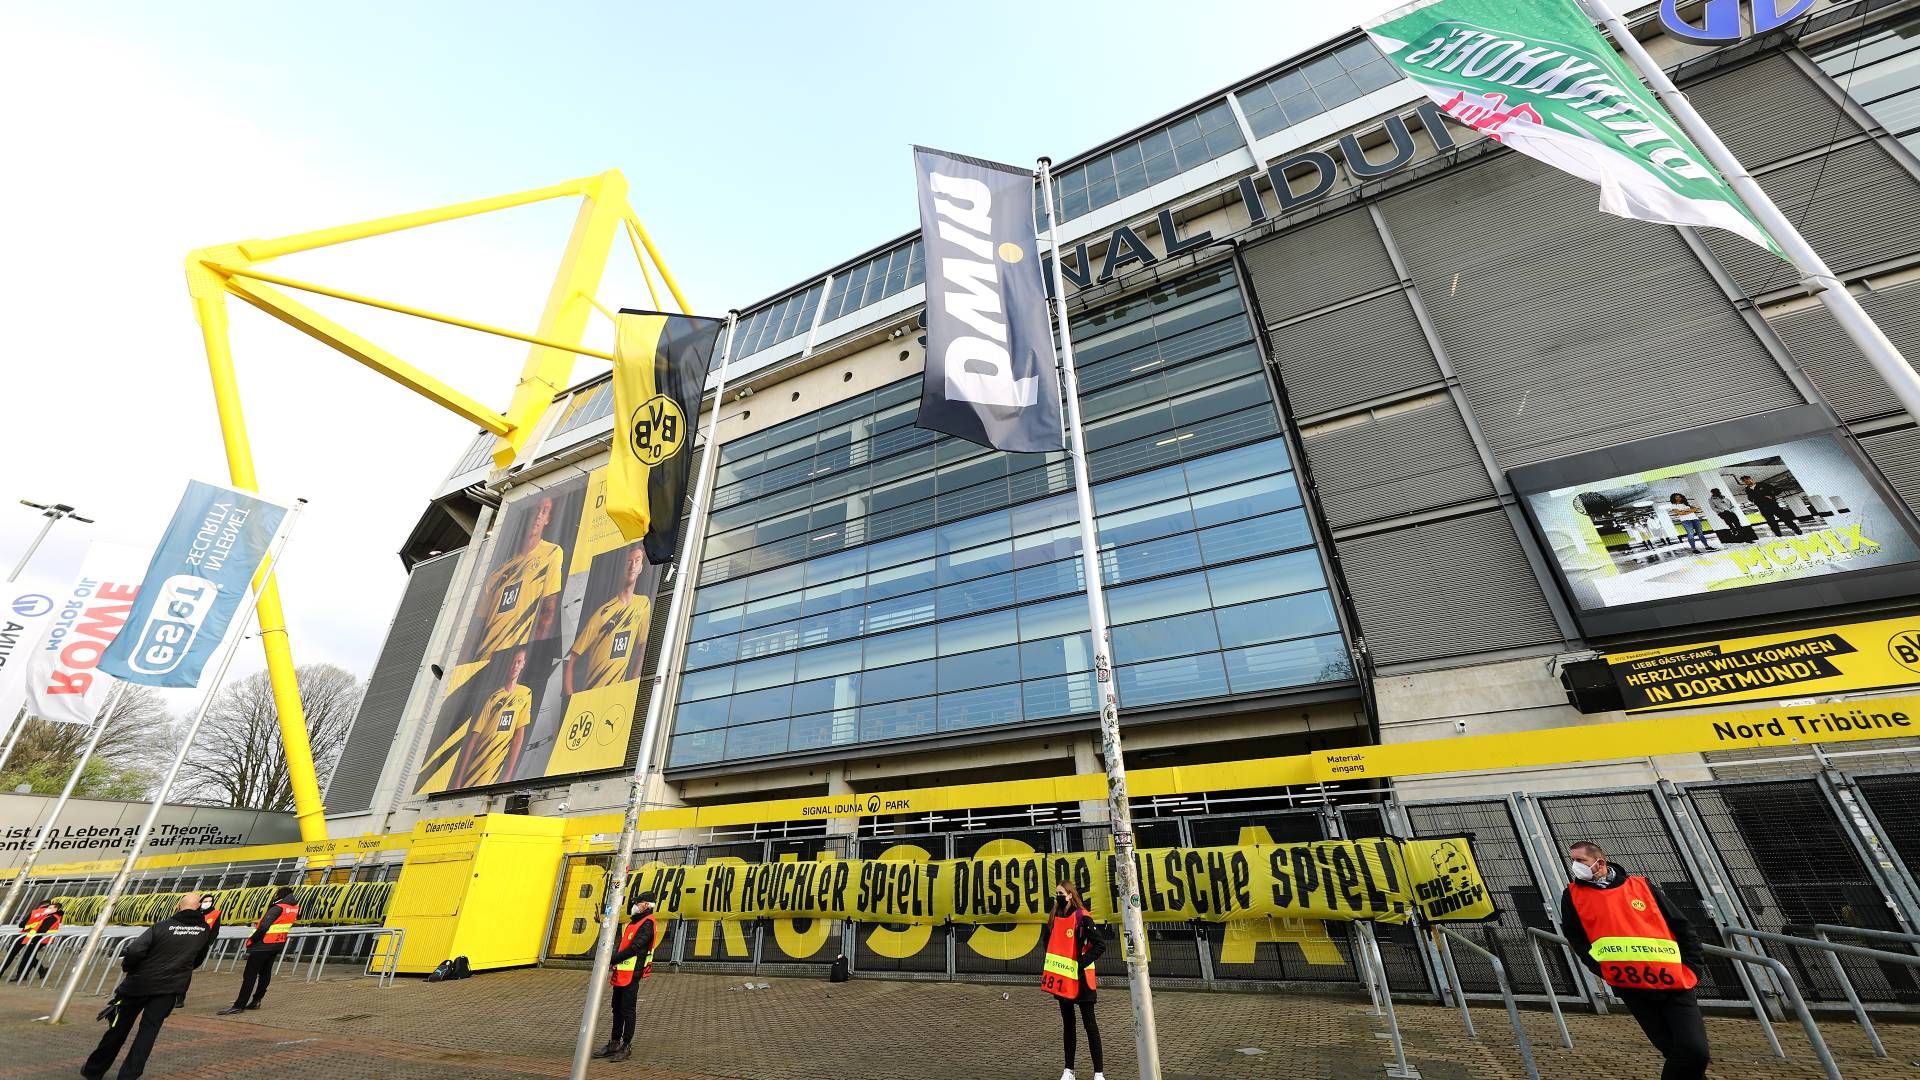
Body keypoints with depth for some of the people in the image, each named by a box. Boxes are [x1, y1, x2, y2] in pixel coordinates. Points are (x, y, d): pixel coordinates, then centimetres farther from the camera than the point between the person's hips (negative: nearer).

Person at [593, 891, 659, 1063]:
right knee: (617, 1008, 16)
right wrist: (613, 965, 4)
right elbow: (621, 946, 19)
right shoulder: (632, 923, 15)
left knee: (628, 1010, -1)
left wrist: (612, 961, -18)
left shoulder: (647, 925, -17)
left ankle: (626, 1047, 9)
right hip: (620, 973, 9)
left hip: (632, 973, -9)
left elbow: (634, 948, -23)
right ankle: (614, 1043, 29)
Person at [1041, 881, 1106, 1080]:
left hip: (1080, 979, -7)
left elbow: (1100, 945, -18)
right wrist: (1048, 967, 8)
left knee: (1089, 1023, 1)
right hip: (1062, 979, 7)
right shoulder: (1055, 919, 7)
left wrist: (1082, 963, -19)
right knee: (1067, 1024, 15)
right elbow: (1050, 944, 20)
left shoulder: (1082, 918, -14)